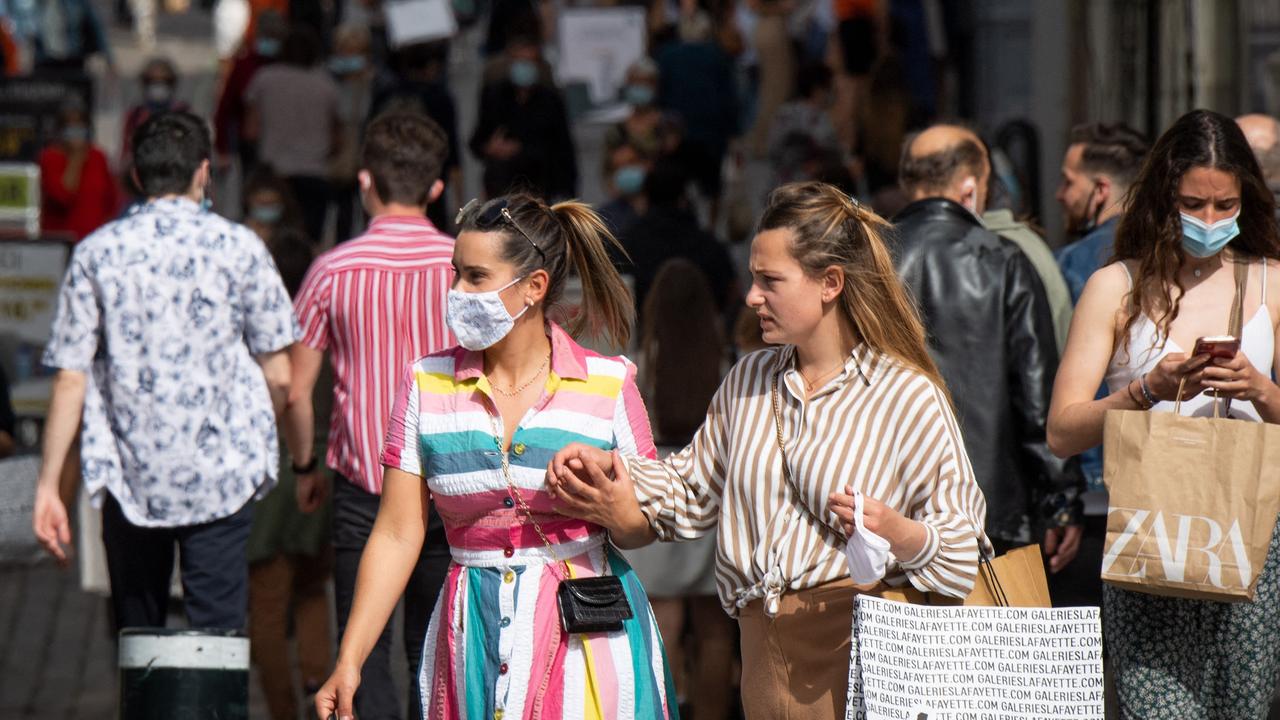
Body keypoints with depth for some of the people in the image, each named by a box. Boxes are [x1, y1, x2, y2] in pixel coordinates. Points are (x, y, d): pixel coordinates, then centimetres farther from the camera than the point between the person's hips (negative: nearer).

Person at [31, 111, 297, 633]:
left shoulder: (97, 253, 1)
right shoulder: (238, 247, -2)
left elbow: (70, 380, -3)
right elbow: (278, 375, 0)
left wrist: (48, 485, 2)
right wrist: (272, 447, 19)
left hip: (128, 479, 2)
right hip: (221, 475, -2)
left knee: (137, 634, 14)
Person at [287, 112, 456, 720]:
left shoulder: (333, 270, -5)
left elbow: (296, 390, -1)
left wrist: (305, 465, 15)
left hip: (363, 483, -1)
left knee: (365, 652, 3)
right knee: (433, 653, 11)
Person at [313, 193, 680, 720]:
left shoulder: (608, 385, -1)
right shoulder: (426, 385, 4)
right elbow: (396, 536, 3)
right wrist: (348, 663, -3)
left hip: (588, 641, -2)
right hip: (474, 633, 2)